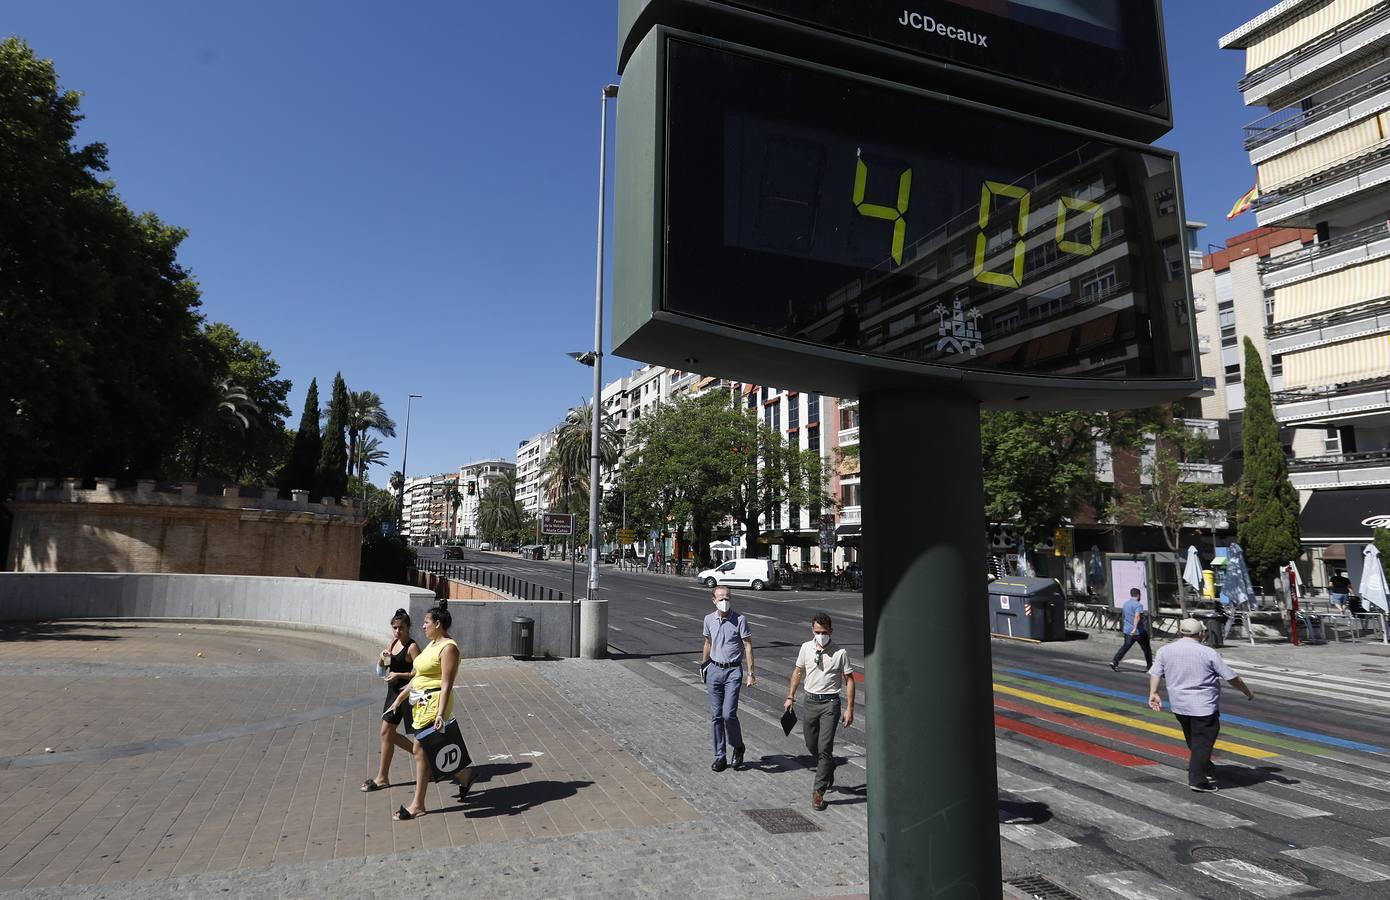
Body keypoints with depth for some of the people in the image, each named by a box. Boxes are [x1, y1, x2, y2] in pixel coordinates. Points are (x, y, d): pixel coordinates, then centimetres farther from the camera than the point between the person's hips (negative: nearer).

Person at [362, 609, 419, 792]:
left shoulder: (412, 647, -16)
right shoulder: (393, 643, 8)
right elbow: (381, 667, 12)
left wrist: (399, 675, -26)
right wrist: (382, 658, -9)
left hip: (403, 692, -9)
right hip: (393, 691, 9)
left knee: (386, 733, -3)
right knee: (390, 734, 13)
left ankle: (382, 778, 10)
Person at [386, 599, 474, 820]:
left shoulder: (448, 647, -16)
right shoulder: (432, 644, 12)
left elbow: (447, 684, -21)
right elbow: (419, 675, 19)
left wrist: (440, 713, -25)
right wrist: (401, 696, 19)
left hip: (434, 703, -10)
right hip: (421, 702, 10)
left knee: (420, 750, -3)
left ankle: (418, 805, 9)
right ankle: (464, 775, 32)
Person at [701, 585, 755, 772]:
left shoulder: (740, 619, -9)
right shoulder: (709, 619, 3)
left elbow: (748, 646, -7)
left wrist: (750, 673, -11)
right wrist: (704, 665, 24)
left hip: (733, 671, -4)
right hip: (714, 670, 4)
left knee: (728, 714, -11)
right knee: (716, 716, 7)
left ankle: (738, 747, 16)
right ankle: (719, 757, 17)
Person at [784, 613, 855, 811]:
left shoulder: (840, 652, -10)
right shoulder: (806, 648, 0)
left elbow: (849, 680, -4)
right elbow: (798, 672, 14)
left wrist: (849, 709, -6)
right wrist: (790, 697, 14)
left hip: (830, 703, -4)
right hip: (810, 701, 4)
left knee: (824, 748, -8)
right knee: (811, 746, 14)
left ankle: (818, 791, 4)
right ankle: (828, 769, 44)